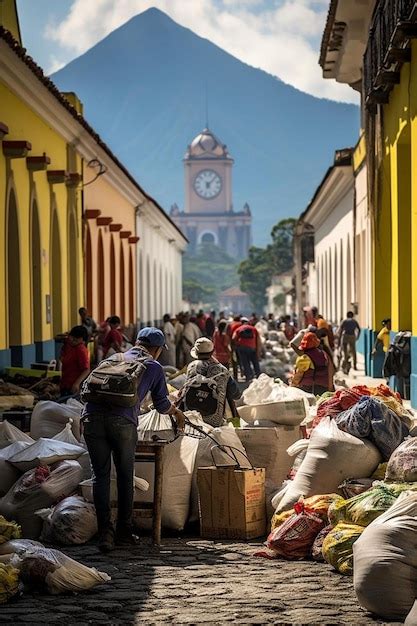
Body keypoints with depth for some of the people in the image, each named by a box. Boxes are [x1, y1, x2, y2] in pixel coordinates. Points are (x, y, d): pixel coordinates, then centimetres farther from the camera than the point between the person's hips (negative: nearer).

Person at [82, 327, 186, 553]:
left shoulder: (114, 358, 29)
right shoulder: (154, 367, 19)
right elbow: (162, 405, 26)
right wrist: (177, 412, 48)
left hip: (92, 416, 3)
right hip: (122, 421, -3)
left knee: (100, 475, 7)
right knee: (125, 476, 13)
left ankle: (105, 532, 1)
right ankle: (124, 530, 19)